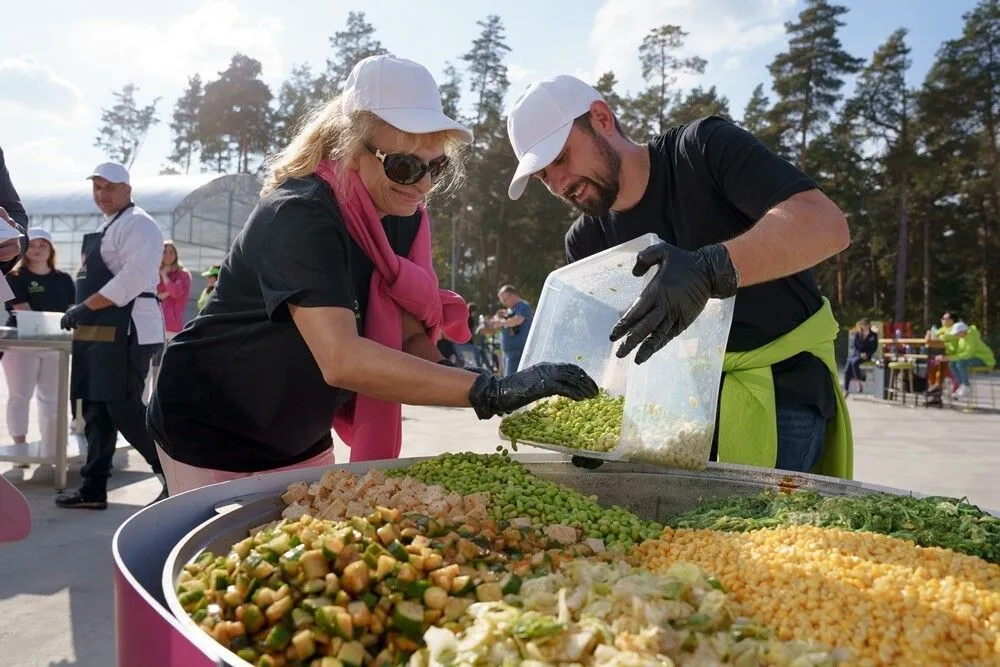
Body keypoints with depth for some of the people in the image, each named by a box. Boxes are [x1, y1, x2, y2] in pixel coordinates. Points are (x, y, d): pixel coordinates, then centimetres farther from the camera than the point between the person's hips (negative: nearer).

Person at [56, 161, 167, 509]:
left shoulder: (138, 223, -8)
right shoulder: (107, 227, 22)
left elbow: (134, 278, -21)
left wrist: (85, 307, -19)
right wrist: (84, 314, 14)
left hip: (126, 332, -10)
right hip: (101, 332, 10)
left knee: (123, 409, -11)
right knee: (97, 410, 11)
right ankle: (93, 488, 19)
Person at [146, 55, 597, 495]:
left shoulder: (403, 218, -6)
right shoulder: (299, 217, -29)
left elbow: (412, 338, -7)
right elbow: (341, 360, -42)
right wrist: (490, 391, -46)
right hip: (211, 444, -6)